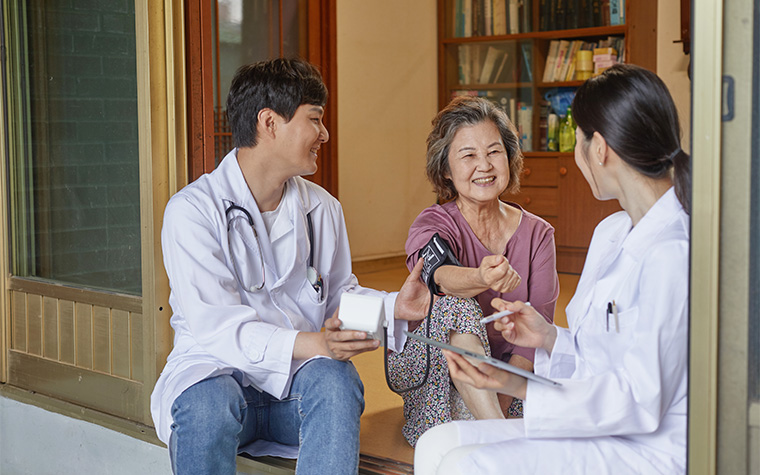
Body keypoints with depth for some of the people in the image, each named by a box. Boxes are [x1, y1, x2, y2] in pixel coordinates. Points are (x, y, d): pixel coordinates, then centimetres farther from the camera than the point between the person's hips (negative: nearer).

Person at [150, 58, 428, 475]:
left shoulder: (323, 209, 13)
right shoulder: (193, 210, -8)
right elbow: (216, 325, -18)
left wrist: (393, 306, -1)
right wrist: (307, 343, -32)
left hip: (299, 381, 4)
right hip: (217, 370, -4)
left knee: (335, 380, -31)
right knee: (209, 406, -38)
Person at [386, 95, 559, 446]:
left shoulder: (537, 234, 0)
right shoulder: (431, 226, -8)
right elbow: (440, 275, -34)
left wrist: (502, 394, -22)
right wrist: (482, 279, -58)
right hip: (431, 369, -1)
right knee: (456, 305, -35)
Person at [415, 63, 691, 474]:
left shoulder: (673, 255, -20)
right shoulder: (611, 232, 12)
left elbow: (641, 402, -21)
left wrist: (522, 389, -27)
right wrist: (549, 340, -2)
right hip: (602, 429, 9)